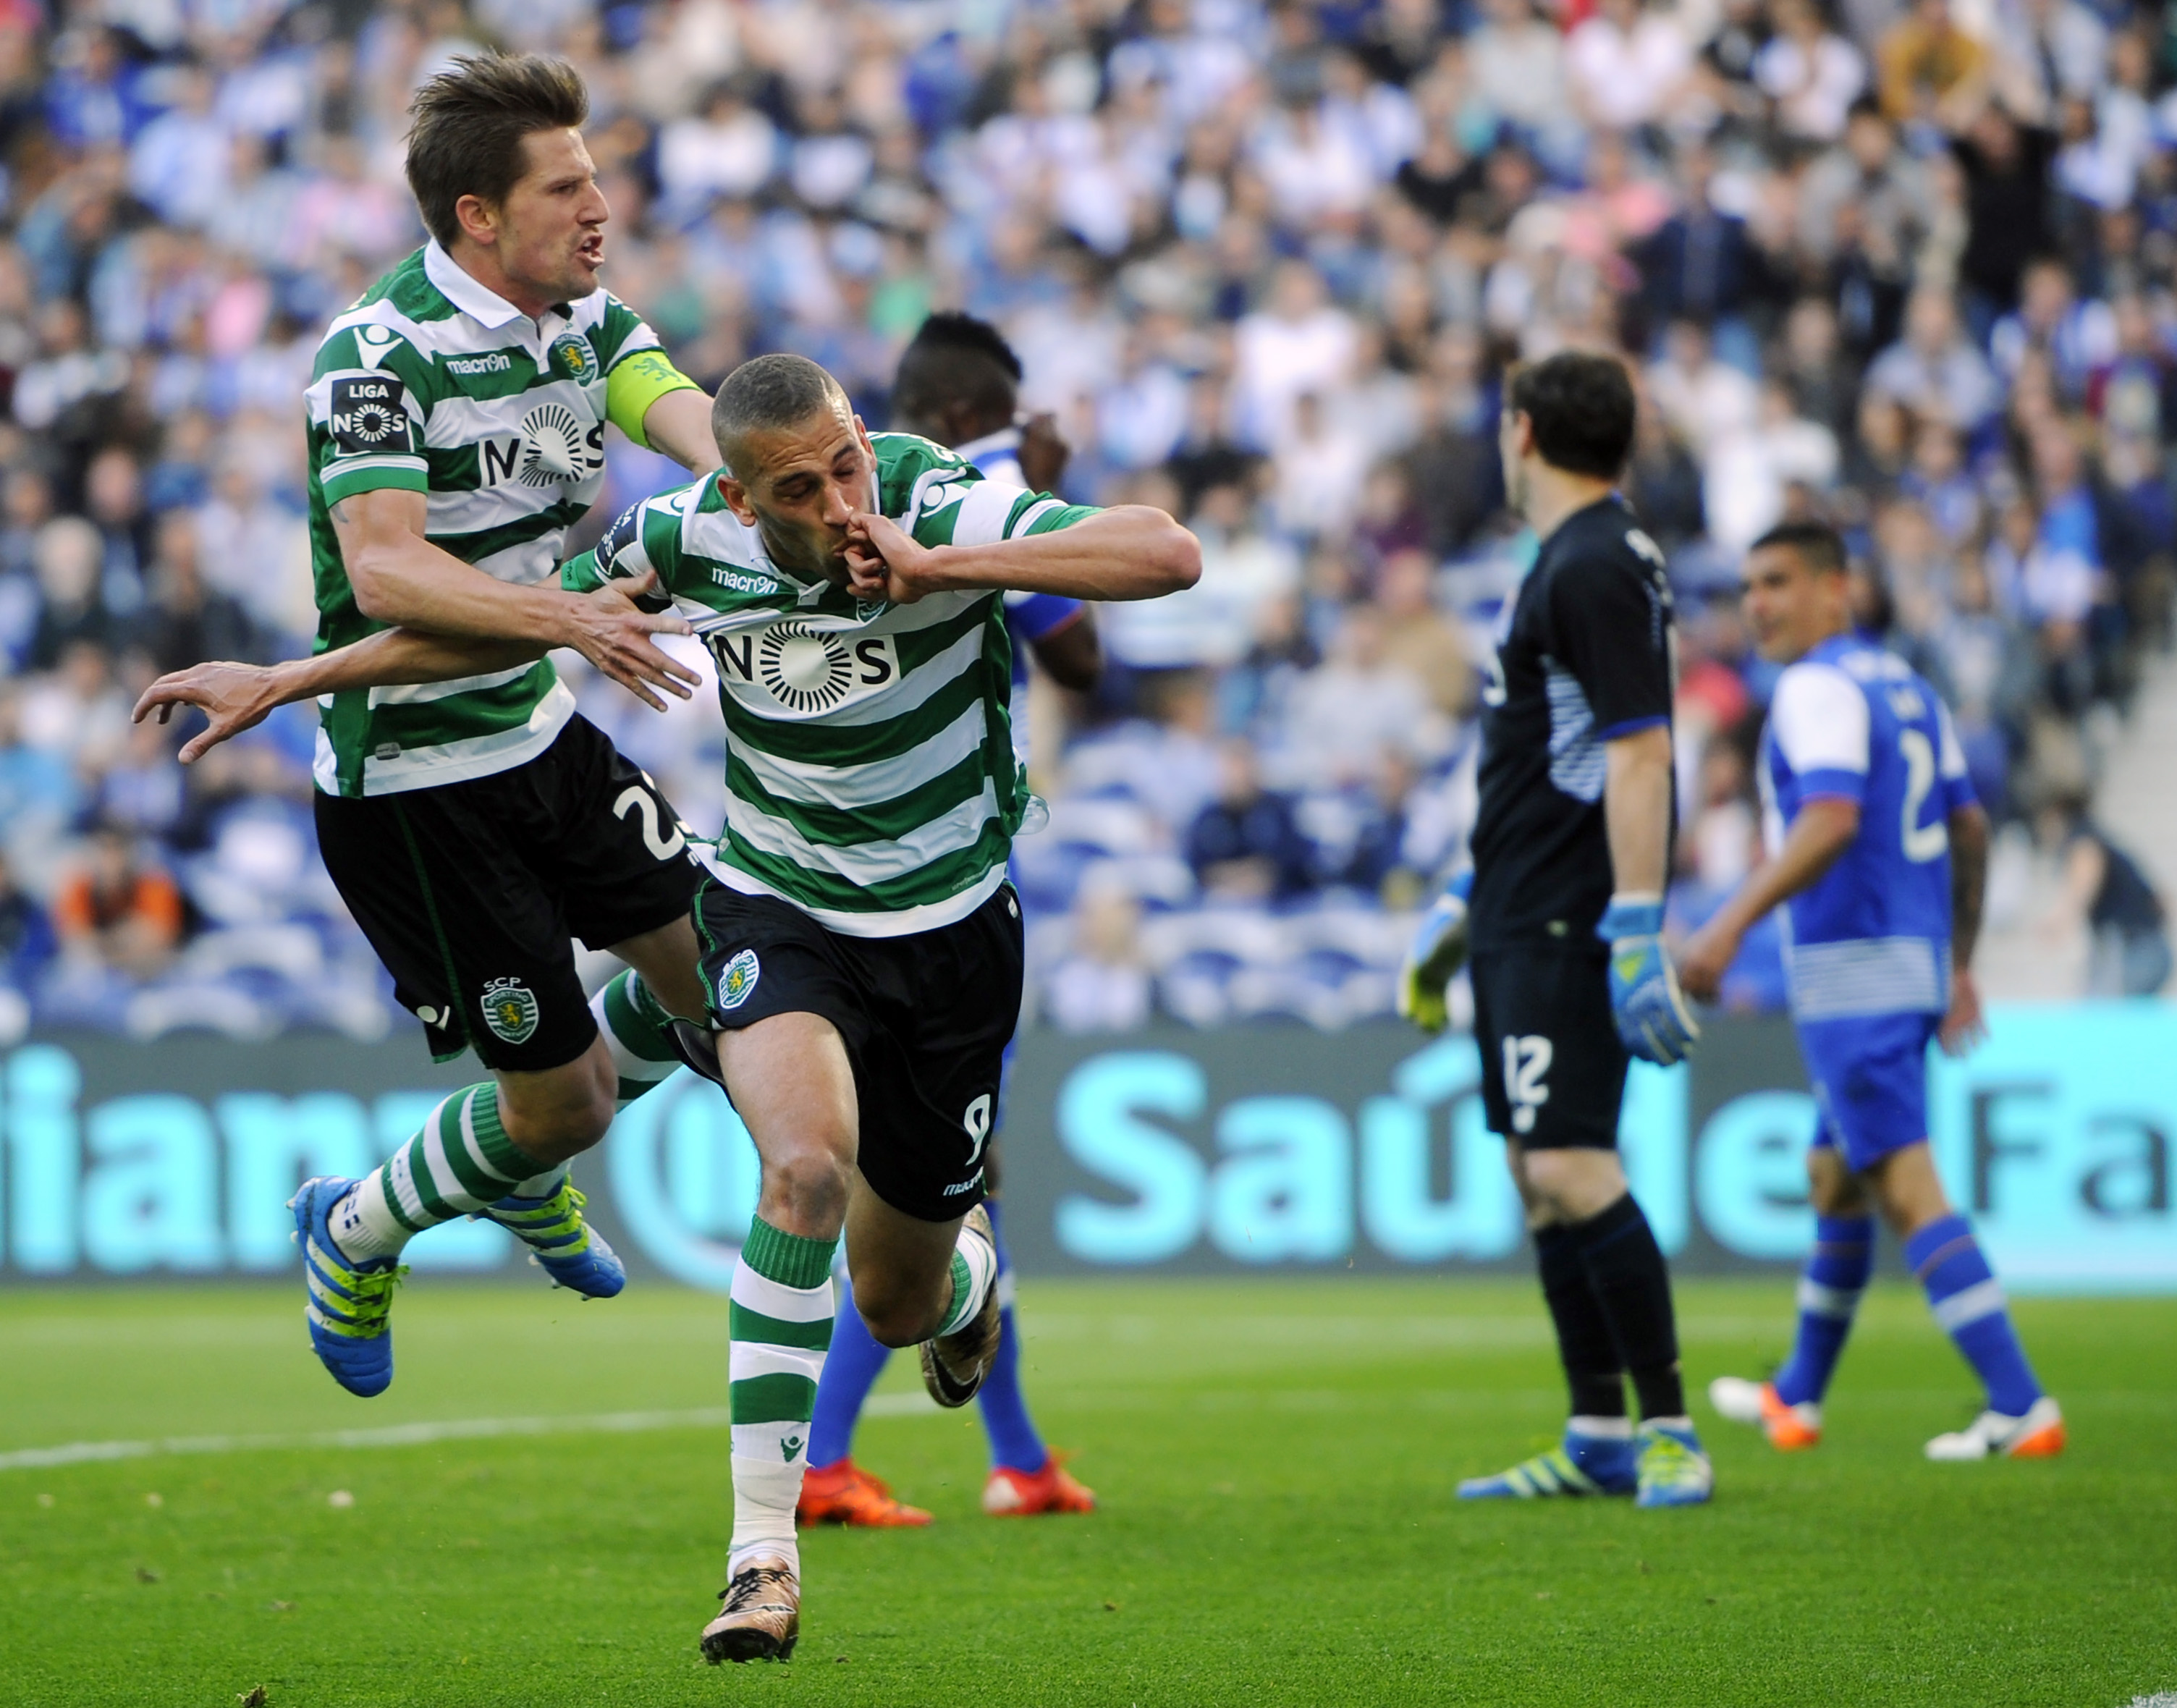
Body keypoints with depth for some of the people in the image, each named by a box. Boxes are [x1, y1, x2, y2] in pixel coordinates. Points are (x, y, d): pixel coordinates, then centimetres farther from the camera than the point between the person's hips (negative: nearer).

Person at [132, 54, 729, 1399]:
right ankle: (358, 1236, 27)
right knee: (565, 1096, -2)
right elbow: (383, 570, -32)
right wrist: (558, 615, -44)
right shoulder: (378, 356, -21)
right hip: (413, 782, -8)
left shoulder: (586, 319, 2)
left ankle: (523, 1167, 35)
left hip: (543, 734, 8)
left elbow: (687, 415, -16)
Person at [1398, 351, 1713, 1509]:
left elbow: (1638, 756, -21)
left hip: (1564, 928, -10)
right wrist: (1471, 902, 29)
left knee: (1571, 1170, -15)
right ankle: (1599, 1444, 13)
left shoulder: (1594, 568, -14)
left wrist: (1637, 932, -25)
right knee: (1538, 1177, 10)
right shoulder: (1566, 565, 18)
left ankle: (1669, 1429, -10)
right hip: (1521, 923, 10)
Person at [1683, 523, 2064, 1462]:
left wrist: (1731, 922, -29)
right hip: (1914, 963, 10)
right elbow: (1969, 829, 19)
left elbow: (1831, 821, -26)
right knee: (1833, 1181, 20)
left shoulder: (1818, 689, -12)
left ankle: (2020, 1408, -19)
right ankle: (1796, 1398, 32)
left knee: (1908, 1192, -12)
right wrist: (1960, 964, 25)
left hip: (1852, 969, -10)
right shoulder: (1907, 686, 16)